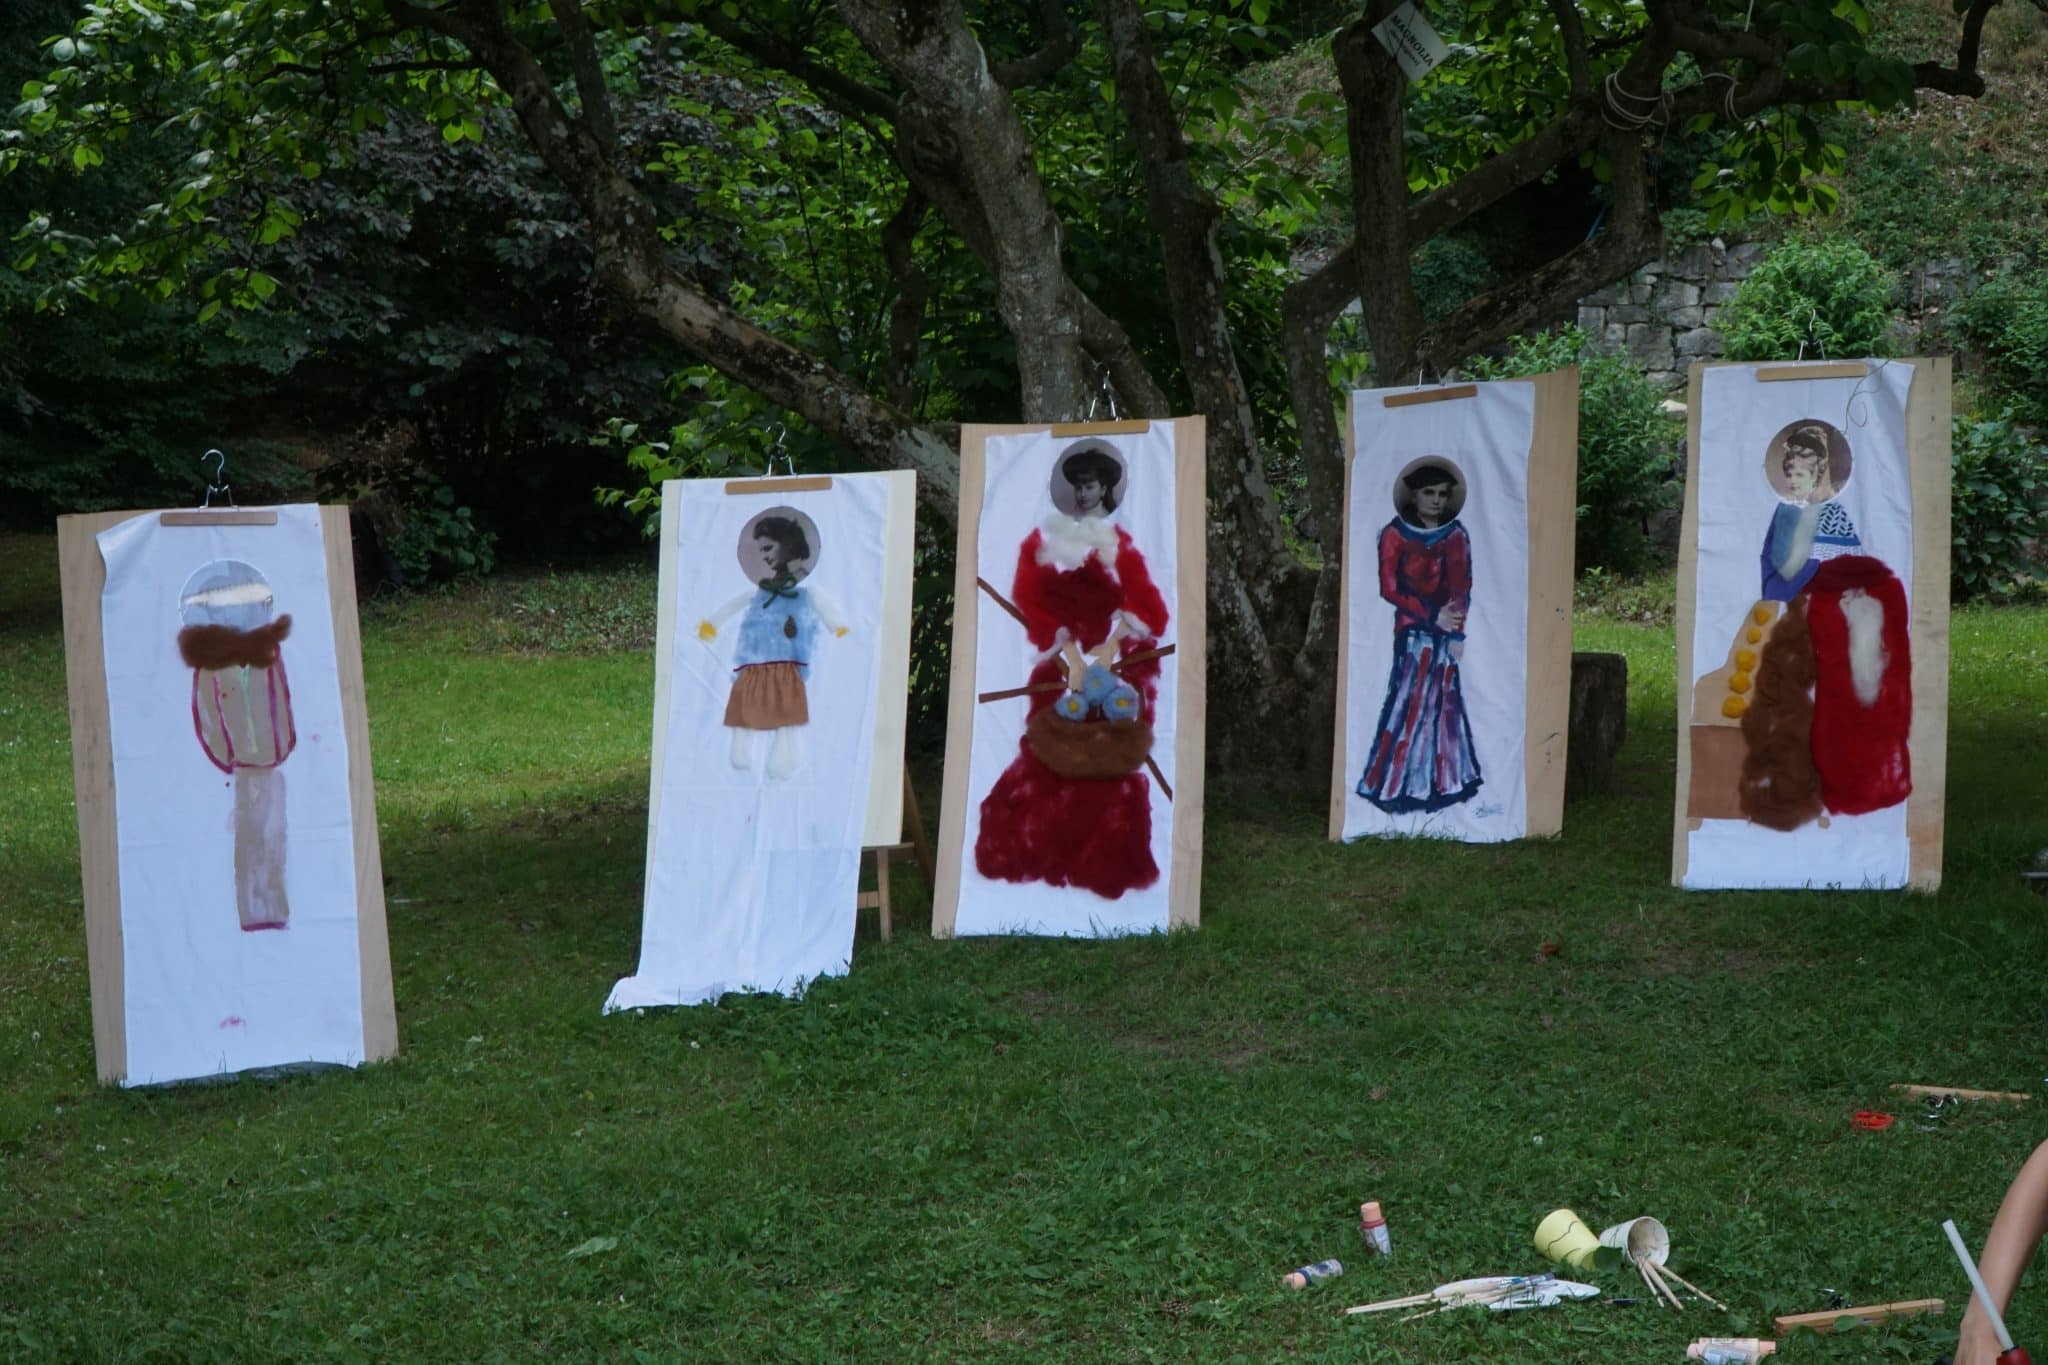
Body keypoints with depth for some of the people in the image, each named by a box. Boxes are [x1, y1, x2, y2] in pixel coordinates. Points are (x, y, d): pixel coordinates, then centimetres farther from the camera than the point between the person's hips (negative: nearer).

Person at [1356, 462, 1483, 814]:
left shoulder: (1455, 536, 4)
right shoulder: (1395, 535, -1)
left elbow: (1462, 588, 0)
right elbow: (1389, 589, -5)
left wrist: (1457, 632, -11)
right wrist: (1431, 616, -11)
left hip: (1444, 627, 2)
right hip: (1411, 626, -2)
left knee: (1441, 699, 2)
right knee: (1411, 699, -5)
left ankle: (1441, 781, 8)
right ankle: (1399, 783, -1)